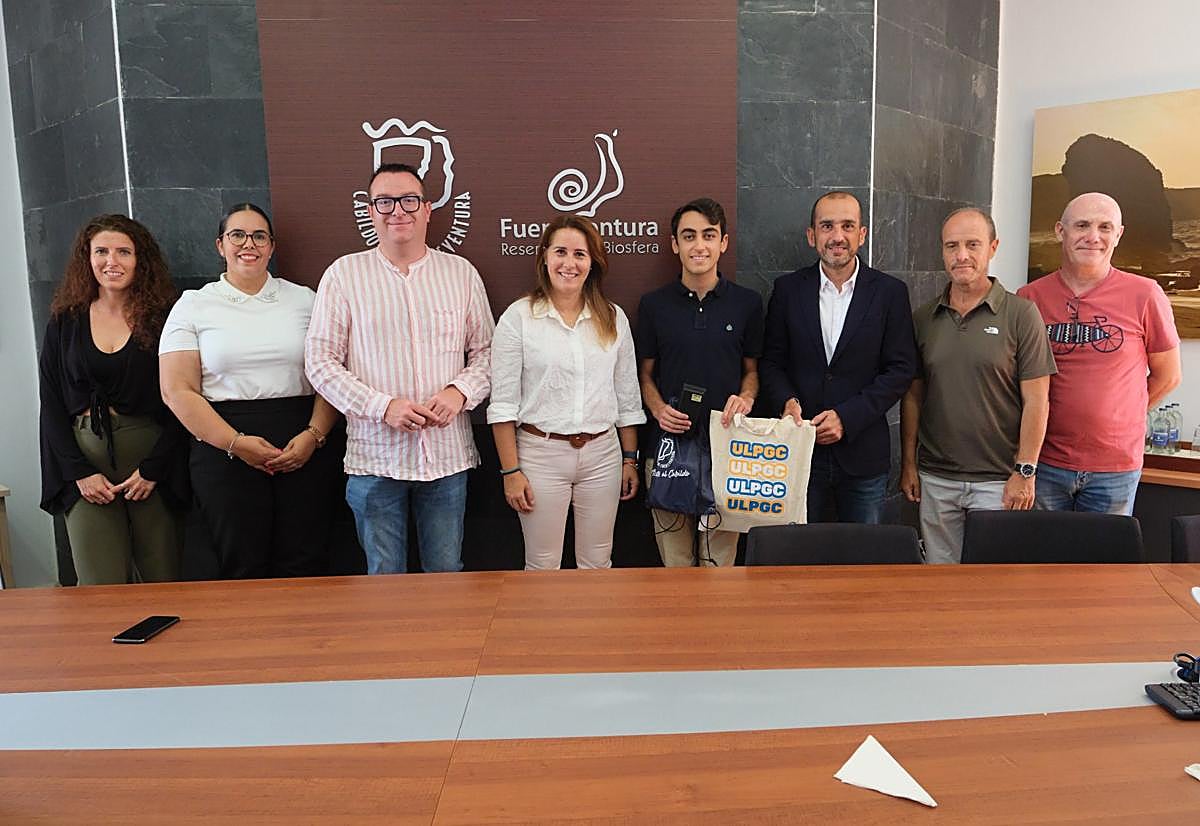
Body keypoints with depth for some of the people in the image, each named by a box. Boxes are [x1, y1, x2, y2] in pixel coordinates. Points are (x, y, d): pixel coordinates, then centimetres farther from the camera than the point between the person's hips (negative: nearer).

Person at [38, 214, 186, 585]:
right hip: (85, 461, 2)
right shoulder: (65, 323, 9)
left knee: (162, 582, 1)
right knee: (101, 589, -2)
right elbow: (50, 404, 7)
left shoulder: (163, 318, 1)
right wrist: (79, 471, -3)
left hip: (153, 455, -2)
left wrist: (153, 468, -9)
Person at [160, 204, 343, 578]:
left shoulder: (303, 299, 12)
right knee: (245, 570, 1)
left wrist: (314, 435, -9)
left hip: (305, 449, 1)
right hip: (225, 451, 0)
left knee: (305, 569, -1)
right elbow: (178, 391, 0)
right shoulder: (194, 306, 8)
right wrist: (236, 443, -10)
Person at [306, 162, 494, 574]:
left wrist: (460, 391, -11)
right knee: (384, 578, 11)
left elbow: (486, 350, 9)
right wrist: (383, 406, -14)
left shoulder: (462, 272, 6)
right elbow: (320, 361, -2)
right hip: (375, 455, -1)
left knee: (447, 574, 13)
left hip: (448, 454, 1)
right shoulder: (344, 273, 1)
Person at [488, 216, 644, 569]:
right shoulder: (518, 316, -4)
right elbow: (503, 402, -5)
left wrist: (631, 459, 10)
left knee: (598, 564, 12)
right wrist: (510, 471, -8)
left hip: (602, 453, 3)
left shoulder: (613, 318, 5)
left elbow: (628, 397, 11)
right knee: (542, 567, 8)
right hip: (541, 453, -2)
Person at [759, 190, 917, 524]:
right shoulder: (787, 289, 3)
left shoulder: (890, 292, -1)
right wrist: (787, 401, -13)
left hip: (863, 455, 0)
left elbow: (901, 369, -3)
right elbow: (771, 361, 7)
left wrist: (847, 416, -13)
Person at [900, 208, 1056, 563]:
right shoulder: (922, 319, 6)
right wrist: (908, 463, 5)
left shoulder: (1021, 315, -4)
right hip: (935, 479, 3)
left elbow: (1036, 401, -5)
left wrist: (1025, 471, -8)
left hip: (998, 481, -3)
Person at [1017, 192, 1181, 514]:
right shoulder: (1029, 297, -2)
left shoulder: (1145, 296, -4)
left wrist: (1115, 419, 8)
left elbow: (1167, 376, 7)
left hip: (1115, 466, 0)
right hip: (1043, 463, 1)